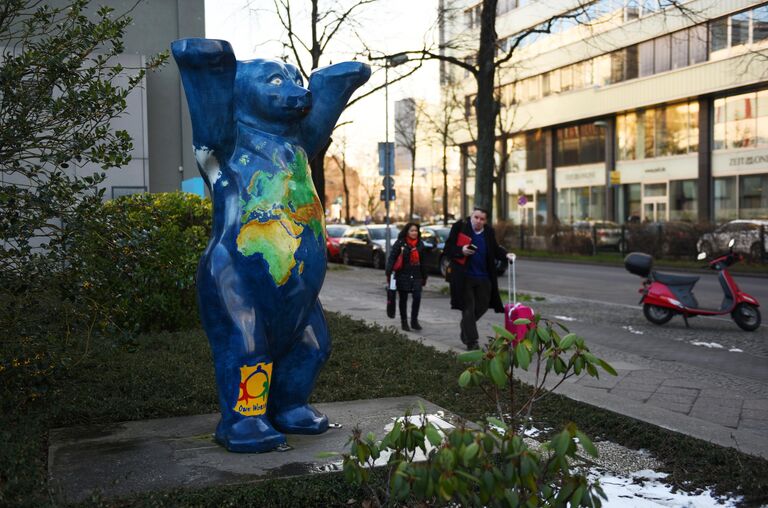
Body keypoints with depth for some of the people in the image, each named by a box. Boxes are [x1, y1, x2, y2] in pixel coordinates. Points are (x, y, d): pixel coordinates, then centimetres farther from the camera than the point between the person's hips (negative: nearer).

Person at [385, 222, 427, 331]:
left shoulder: (420, 244, 10)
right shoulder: (400, 243, -5)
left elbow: (423, 262, 16)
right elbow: (392, 258, -9)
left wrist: (424, 276, 17)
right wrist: (388, 273, -20)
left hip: (416, 276, 3)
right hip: (403, 276, -3)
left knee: (417, 297, -8)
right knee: (403, 299, 5)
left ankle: (414, 320, 5)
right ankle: (404, 322, 15)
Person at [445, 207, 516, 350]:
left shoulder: (489, 232, 5)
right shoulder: (460, 227, -9)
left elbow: (495, 249, 14)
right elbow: (448, 249, -7)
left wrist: (506, 255, -5)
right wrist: (461, 250, -25)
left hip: (483, 277, 5)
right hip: (464, 276, -5)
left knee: (482, 306, 13)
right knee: (468, 307, -1)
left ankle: (466, 326, 40)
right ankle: (471, 341, 6)